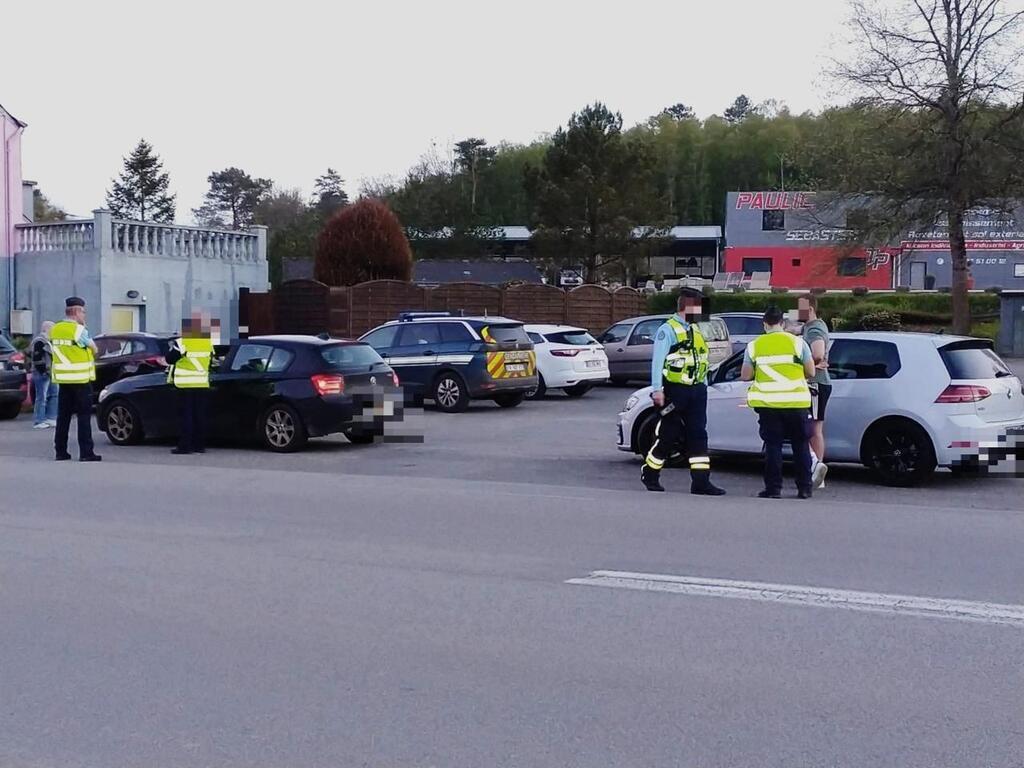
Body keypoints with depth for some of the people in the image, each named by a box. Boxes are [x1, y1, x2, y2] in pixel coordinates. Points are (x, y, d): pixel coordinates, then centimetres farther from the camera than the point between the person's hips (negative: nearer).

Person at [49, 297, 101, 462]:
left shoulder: (55, 329, 9)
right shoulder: (79, 330, -12)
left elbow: (55, 350, 12)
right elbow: (93, 349, -4)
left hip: (62, 379, 6)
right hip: (81, 379, -6)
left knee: (63, 416, 11)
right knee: (84, 416, -3)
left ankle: (60, 451, 12)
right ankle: (86, 452, -5)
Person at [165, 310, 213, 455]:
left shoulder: (181, 344, -11)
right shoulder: (208, 344, 5)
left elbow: (170, 358, -5)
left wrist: (172, 348, 12)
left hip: (185, 385, -5)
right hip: (202, 384, 5)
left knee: (185, 416, -2)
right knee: (200, 416, 9)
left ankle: (185, 446, -5)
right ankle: (200, 445, 11)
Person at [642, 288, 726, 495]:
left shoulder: (695, 330, 17)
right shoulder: (668, 330, -8)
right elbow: (658, 361, -13)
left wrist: (703, 386, 18)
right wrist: (657, 389, -19)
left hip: (696, 391, 7)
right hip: (675, 390, -7)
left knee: (698, 435, 0)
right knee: (668, 435, 1)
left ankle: (701, 481, -1)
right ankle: (649, 474, 19)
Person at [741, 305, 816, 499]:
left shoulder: (754, 345, 1)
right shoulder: (797, 343, -1)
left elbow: (745, 376, 0)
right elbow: (810, 372, 0)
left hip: (768, 403, 0)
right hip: (796, 403, 0)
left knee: (773, 445, 6)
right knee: (801, 445, 11)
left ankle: (773, 488, 2)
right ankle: (804, 488, 11)